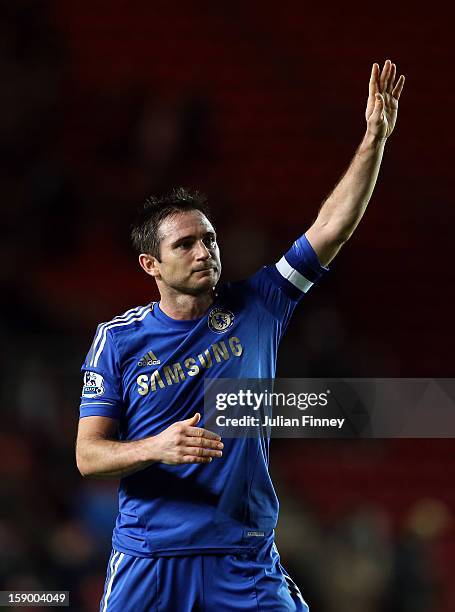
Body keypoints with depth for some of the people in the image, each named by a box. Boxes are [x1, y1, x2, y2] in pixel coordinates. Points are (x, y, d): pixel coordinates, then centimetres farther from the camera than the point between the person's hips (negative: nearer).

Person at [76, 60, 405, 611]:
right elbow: (88, 454, -2)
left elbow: (332, 228, -1)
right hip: (147, 561, -1)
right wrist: (157, 447, -21)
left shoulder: (254, 309, 3)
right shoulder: (118, 339, 0)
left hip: (245, 564, 1)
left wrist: (375, 137, -9)